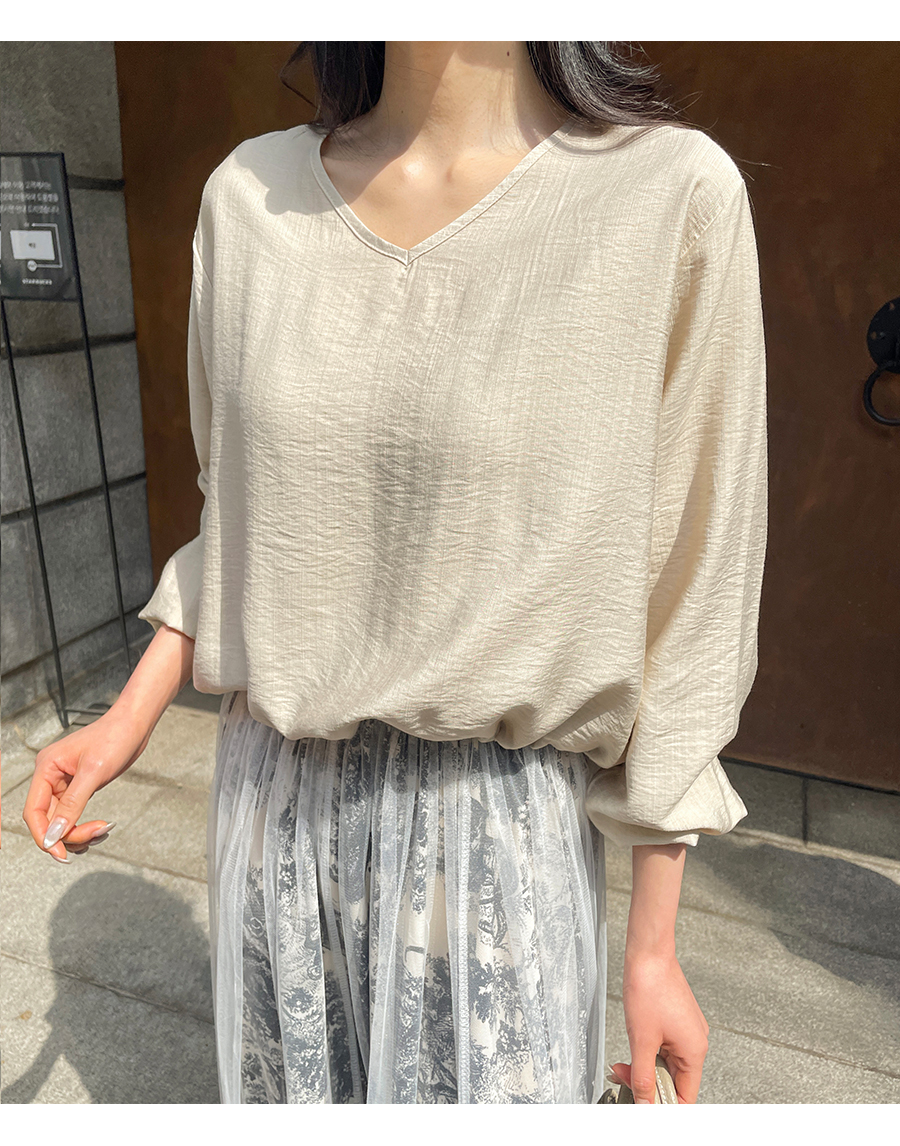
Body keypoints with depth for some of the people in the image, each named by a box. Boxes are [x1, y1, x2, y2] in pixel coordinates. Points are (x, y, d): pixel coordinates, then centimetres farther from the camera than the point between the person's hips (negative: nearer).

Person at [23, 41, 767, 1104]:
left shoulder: (670, 193, -13)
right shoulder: (250, 196, -1)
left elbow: (680, 601, -9)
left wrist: (654, 947, -4)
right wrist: (130, 717, 2)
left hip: (499, 819, -3)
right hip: (277, 798, 4)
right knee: (288, 1092, 25)